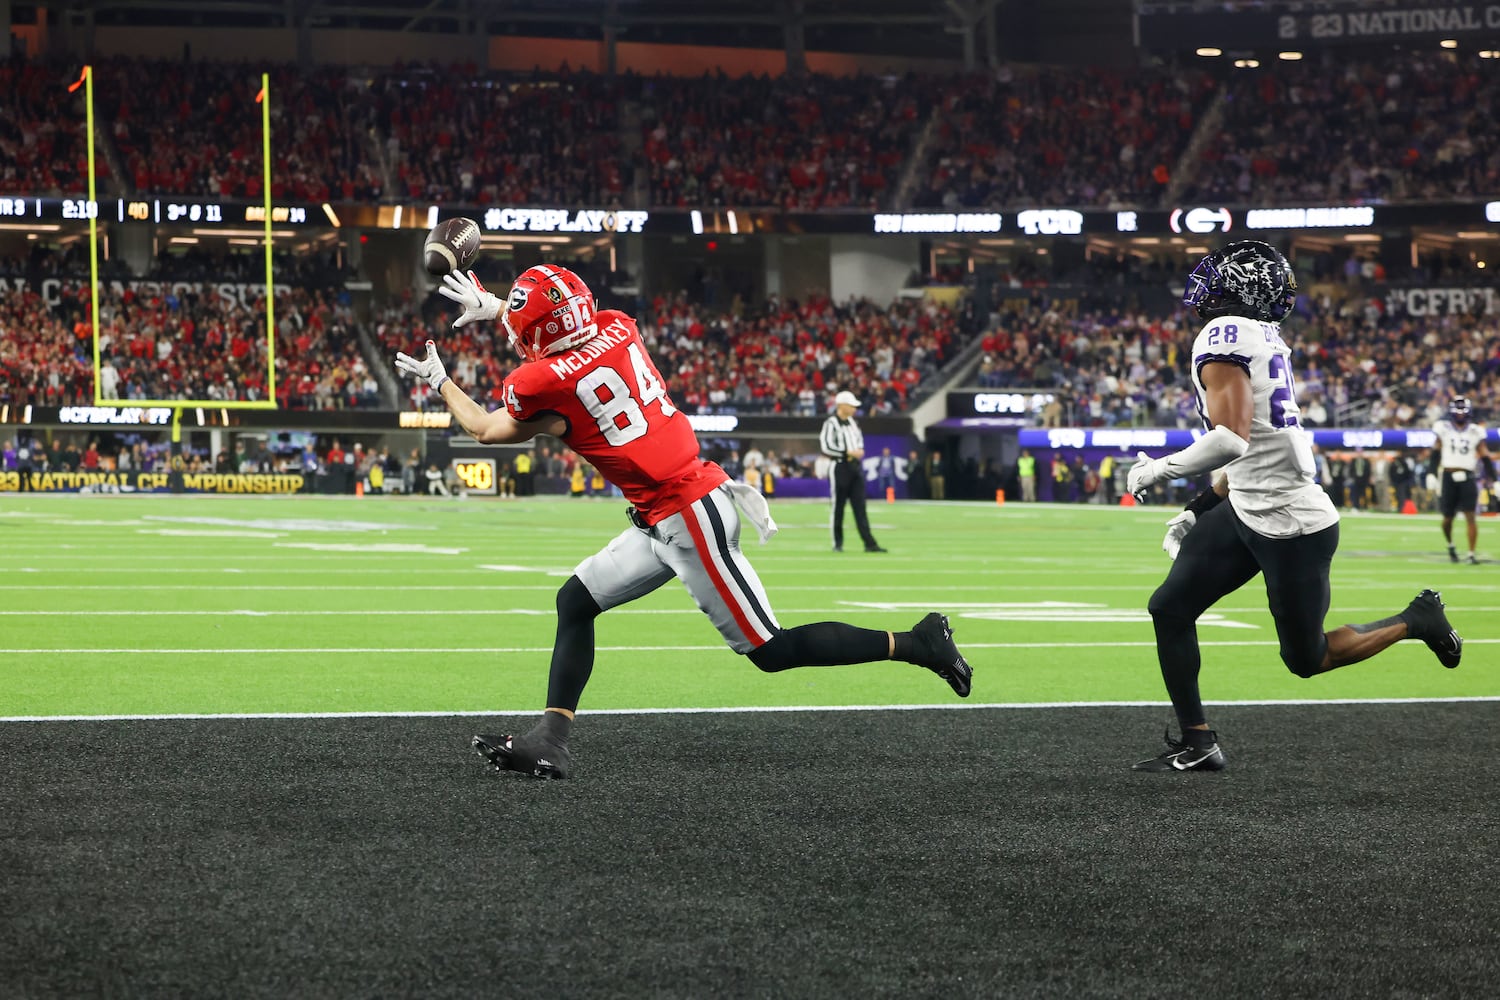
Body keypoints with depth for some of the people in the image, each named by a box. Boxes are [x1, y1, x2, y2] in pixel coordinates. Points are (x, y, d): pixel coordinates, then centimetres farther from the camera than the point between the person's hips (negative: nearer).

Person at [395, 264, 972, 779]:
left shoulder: (545, 383, -15)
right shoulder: (617, 330, 3)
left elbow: (486, 431, 7)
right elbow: (569, 332, 31)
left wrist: (439, 381, 22)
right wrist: (494, 305, 37)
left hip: (688, 518, -9)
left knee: (769, 650, -1)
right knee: (576, 600, 10)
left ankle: (915, 643, 3)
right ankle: (551, 740, 8)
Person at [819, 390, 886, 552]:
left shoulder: (852, 422, 14)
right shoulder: (831, 424, -10)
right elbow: (826, 447, -18)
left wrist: (859, 451, 4)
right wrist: (848, 453, -20)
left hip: (856, 466, 7)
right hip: (839, 467, -7)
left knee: (860, 507, 2)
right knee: (838, 507, 1)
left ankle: (869, 543, -3)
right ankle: (838, 543, 10)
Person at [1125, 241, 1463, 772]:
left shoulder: (1222, 340, -20)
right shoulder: (1265, 339, 9)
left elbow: (1232, 441, -31)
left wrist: (1159, 469, -17)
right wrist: (1197, 511, 20)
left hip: (1291, 528, -9)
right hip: (1247, 511, 9)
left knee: (1307, 659, 5)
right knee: (1170, 609, 4)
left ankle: (1416, 620, 22)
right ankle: (1196, 743, 9)